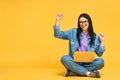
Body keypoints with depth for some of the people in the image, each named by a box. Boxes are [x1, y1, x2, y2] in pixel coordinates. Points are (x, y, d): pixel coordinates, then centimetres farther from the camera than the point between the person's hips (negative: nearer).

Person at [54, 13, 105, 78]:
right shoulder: (73, 32, 5)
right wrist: (58, 20, -6)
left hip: (88, 64, 1)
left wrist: (102, 42, -5)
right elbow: (57, 34, 0)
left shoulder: (95, 37, 5)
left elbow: (99, 54, 5)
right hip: (74, 63, -1)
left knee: (101, 61, -27)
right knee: (64, 58, -31)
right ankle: (89, 73, -30)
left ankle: (74, 72, -25)